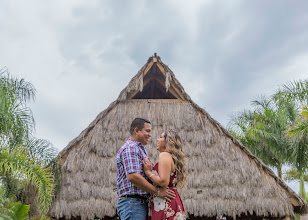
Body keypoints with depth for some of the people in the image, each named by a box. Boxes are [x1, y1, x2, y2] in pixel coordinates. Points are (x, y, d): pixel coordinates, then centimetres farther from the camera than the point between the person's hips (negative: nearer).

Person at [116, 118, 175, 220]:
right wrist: (157, 192, -18)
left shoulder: (140, 149, 23)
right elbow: (132, 176, -23)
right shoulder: (130, 148, -11)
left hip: (142, 203, 10)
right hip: (132, 203, -10)